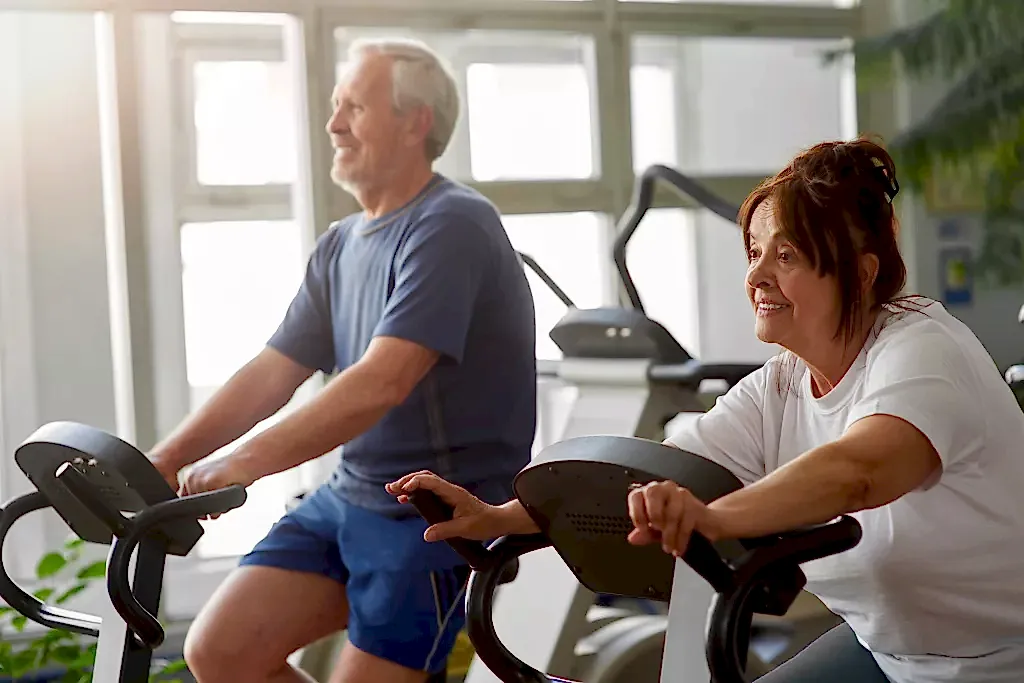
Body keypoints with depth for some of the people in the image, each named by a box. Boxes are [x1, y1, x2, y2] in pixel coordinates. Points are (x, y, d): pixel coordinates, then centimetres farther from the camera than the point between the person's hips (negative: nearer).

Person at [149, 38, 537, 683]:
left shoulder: (453, 225, -15)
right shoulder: (341, 246, 13)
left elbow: (381, 384, -25)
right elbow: (271, 374, 10)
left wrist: (243, 465, -29)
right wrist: (158, 465, -1)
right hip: (350, 496, 8)